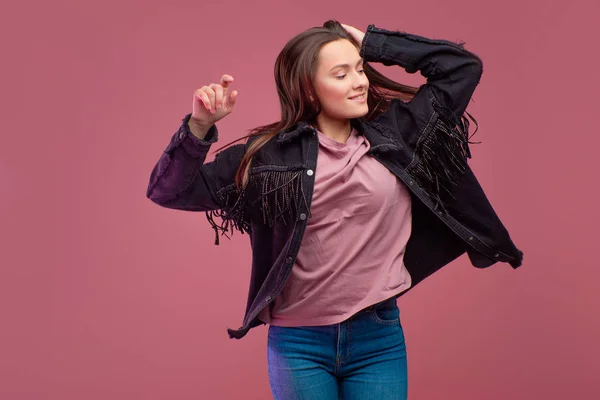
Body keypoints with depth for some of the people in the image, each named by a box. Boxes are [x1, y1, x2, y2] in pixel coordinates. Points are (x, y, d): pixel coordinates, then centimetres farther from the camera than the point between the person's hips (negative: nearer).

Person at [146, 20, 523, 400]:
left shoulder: (395, 132, 2)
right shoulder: (270, 154, -5)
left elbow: (463, 66, 6)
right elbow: (170, 191, -3)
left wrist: (371, 42, 1)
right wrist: (200, 125, -20)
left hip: (379, 337, 2)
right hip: (298, 342, -1)